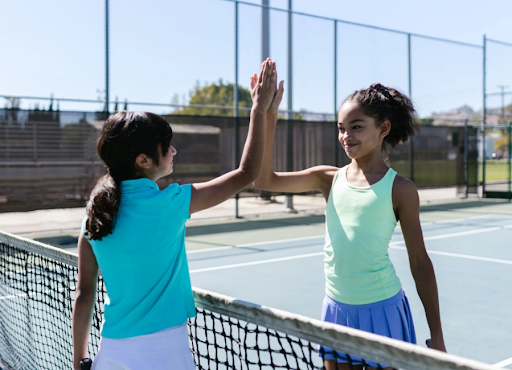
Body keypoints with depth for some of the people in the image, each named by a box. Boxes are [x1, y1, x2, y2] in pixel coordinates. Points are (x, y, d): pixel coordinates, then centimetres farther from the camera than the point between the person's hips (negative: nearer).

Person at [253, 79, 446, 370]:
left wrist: (436, 335, -1)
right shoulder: (329, 179, 2)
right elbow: (265, 179, -6)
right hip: (336, 309, 4)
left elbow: (419, 261, -2)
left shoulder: (400, 189, -7)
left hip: (381, 310, -3)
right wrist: (269, 117, -15)